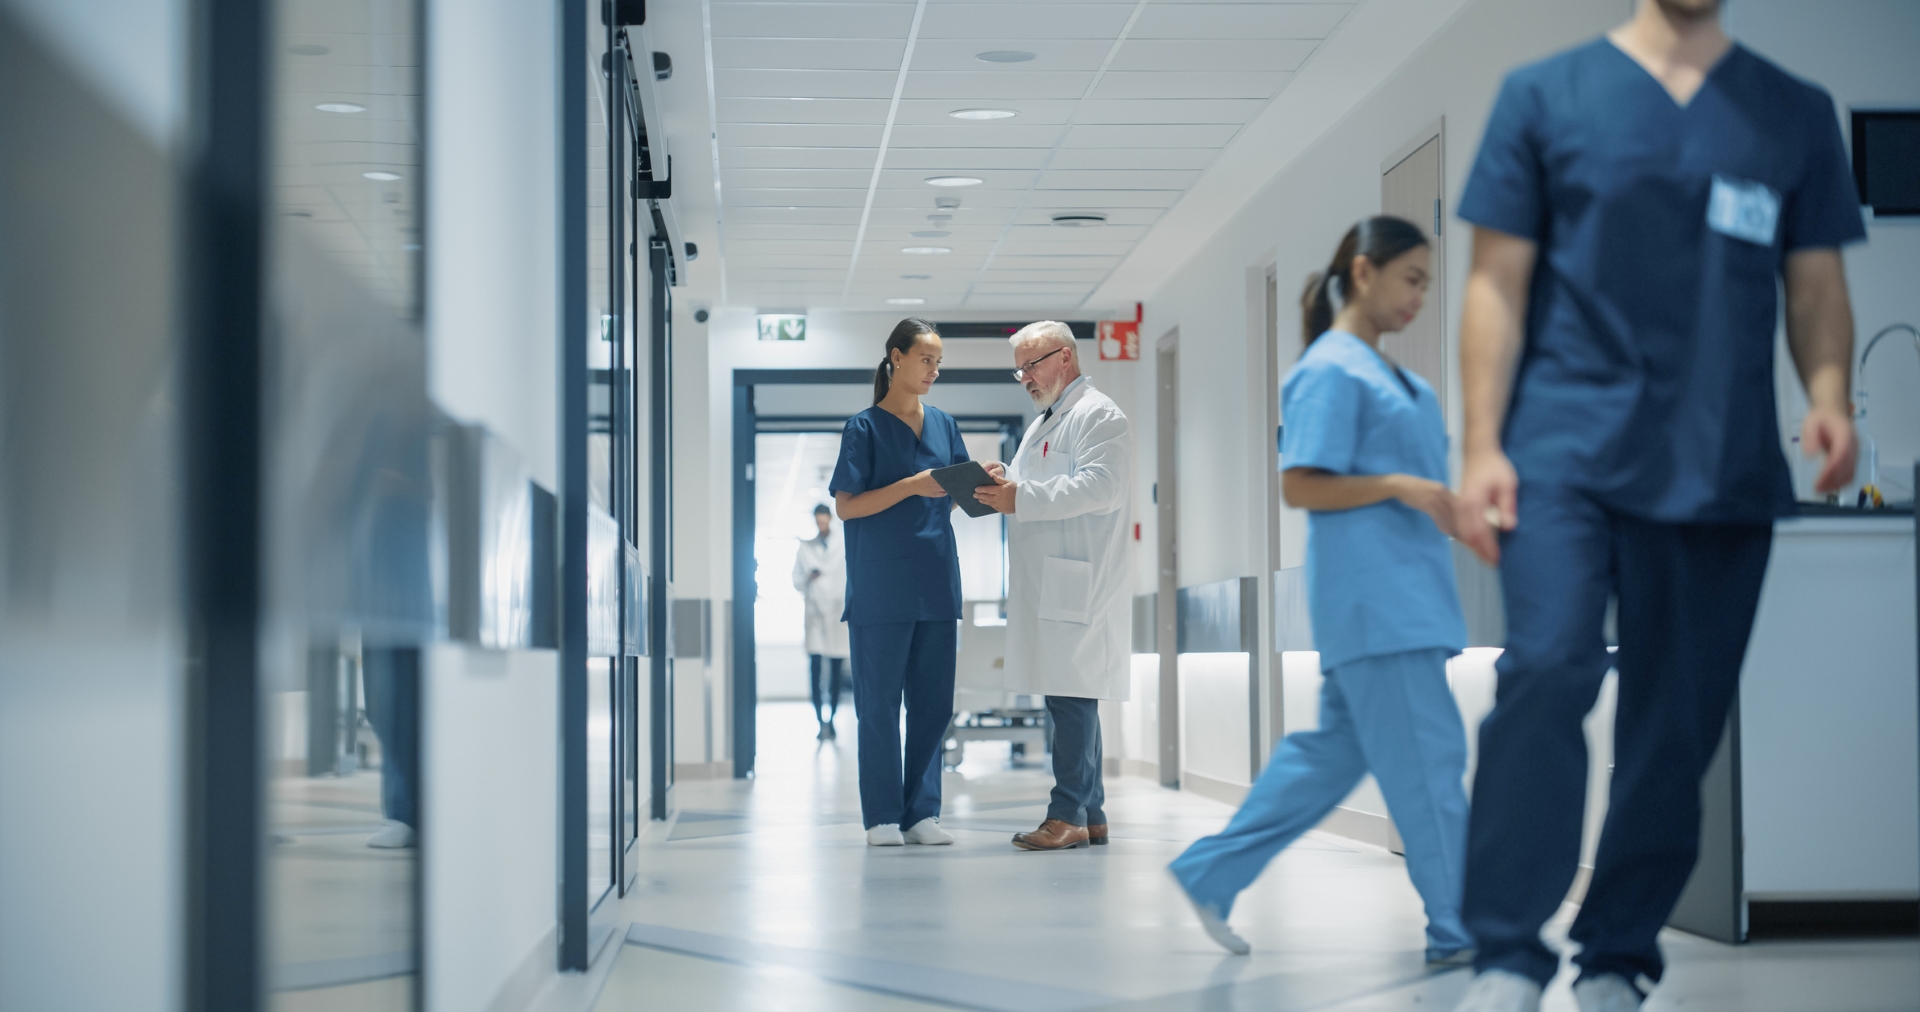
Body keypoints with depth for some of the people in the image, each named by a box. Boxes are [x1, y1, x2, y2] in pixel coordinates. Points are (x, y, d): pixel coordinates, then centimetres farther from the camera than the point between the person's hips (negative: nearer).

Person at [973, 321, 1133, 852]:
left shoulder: (1097, 415, -4)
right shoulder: (1042, 424, 27)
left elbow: (1101, 486, -18)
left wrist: (1022, 498, -22)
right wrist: (1000, 488, 9)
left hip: (1077, 584, -10)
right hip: (1047, 585, 10)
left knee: (1071, 696, -11)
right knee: (1068, 697, 10)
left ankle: (1068, 814, -11)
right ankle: (1090, 814, 14)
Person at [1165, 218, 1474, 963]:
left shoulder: (1385, 374, 19)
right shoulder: (1331, 370, -10)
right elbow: (1300, 486, -14)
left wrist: (1446, 505, 10)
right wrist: (1398, 485, -20)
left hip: (1404, 596, 10)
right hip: (1372, 600, -10)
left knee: (1334, 752, 12)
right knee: (1427, 760, -7)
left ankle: (1210, 874, 19)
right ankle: (1459, 930, 0)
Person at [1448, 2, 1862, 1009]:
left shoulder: (1797, 114, 14)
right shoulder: (1546, 95, 8)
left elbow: (1816, 287, 14)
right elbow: (1498, 284, 6)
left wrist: (1828, 393, -7)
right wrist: (1481, 449, -3)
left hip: (1723, 471, 3)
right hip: (1568, 447, -2)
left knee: (1678, 721, 3)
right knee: (1547, 669, -20)